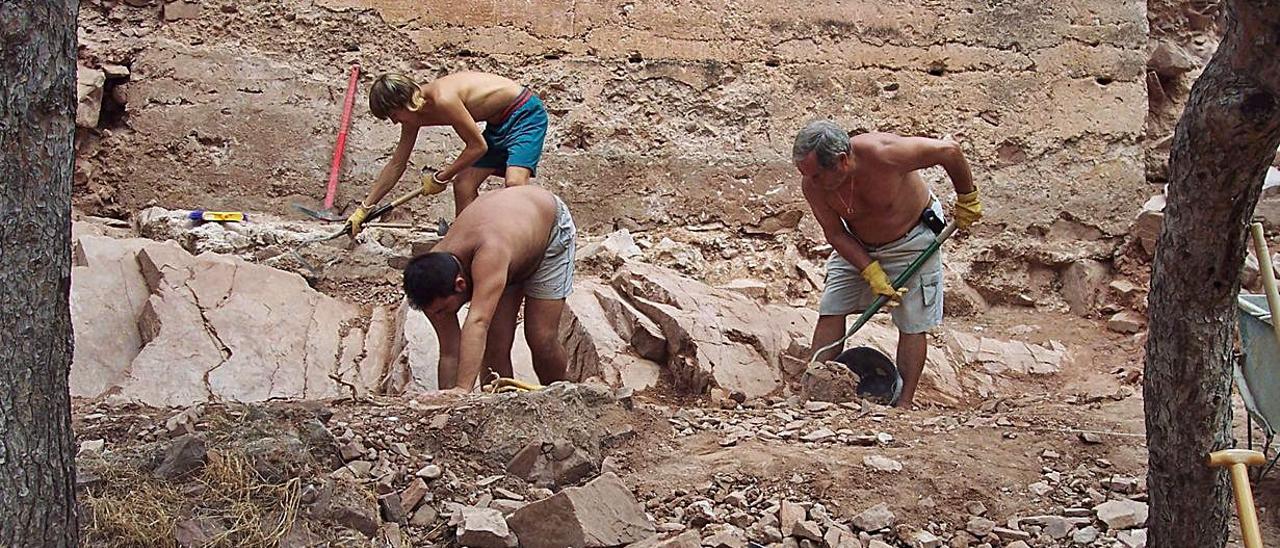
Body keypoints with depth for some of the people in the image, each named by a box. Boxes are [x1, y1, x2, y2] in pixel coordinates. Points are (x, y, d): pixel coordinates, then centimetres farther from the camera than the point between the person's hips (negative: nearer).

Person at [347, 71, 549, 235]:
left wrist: (441, 178, -11)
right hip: (498, 124, 9)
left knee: (514, 182, -27)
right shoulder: (414, 117, -1)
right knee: (463, 184, 4)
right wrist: (363, 210, 10)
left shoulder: (443, 100, -30)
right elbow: (396, 165, 9)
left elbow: (478, 146, -22)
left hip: (525, 113, -9)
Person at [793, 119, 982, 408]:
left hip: (911, 241, -4)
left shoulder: (883, 154, -38)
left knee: (912, 325, -3)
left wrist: (967, 200, -13)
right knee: (830, 312, -4)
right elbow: (835, 233, -12)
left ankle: (903, 405, 3)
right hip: (857, 246, 4)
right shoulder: (811, 184, -25)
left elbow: (949, 150, -26)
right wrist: (873, 274, -22)